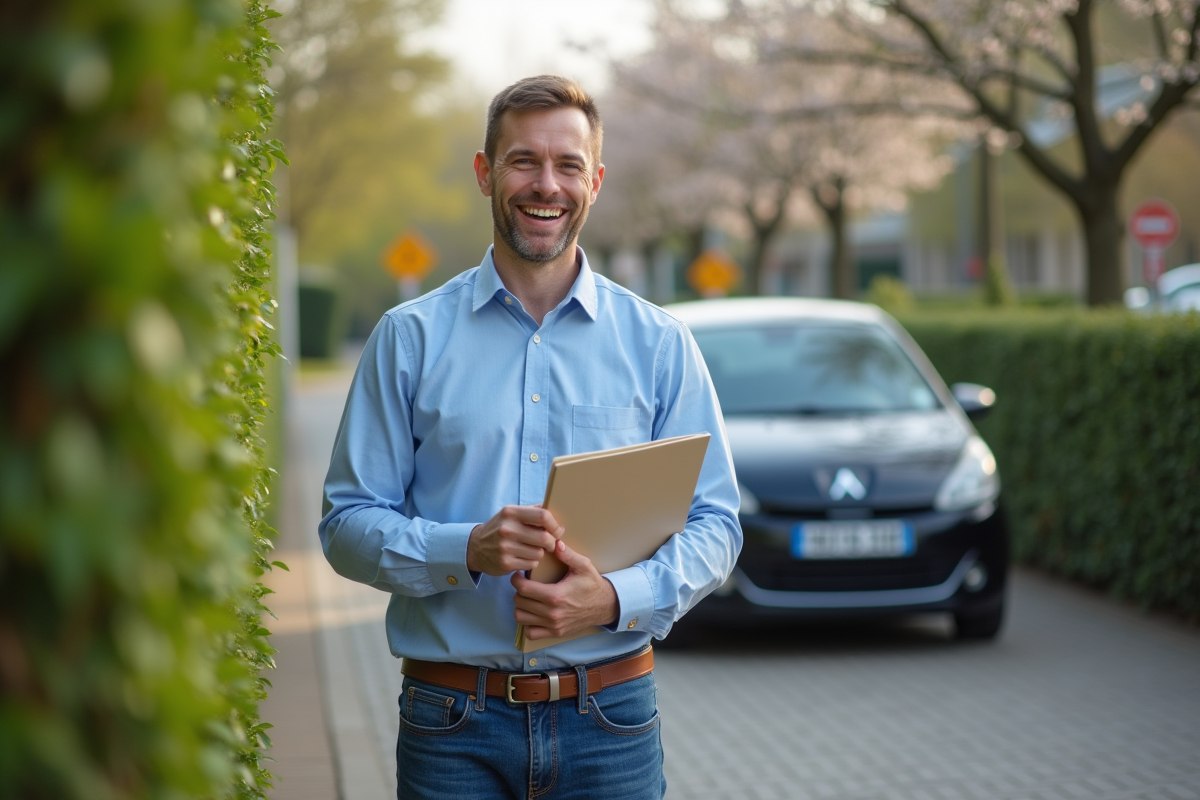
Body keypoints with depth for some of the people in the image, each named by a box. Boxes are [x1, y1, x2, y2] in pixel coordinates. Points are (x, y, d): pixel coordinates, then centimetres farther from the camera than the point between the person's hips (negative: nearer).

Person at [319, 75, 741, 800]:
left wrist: (619, 598, -15)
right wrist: (467, 550, -18)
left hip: (610, 715, 1)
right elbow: (348, 523, 0)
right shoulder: (411, 339, 3)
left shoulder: (659, 344, 5)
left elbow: (714, 524, 3)